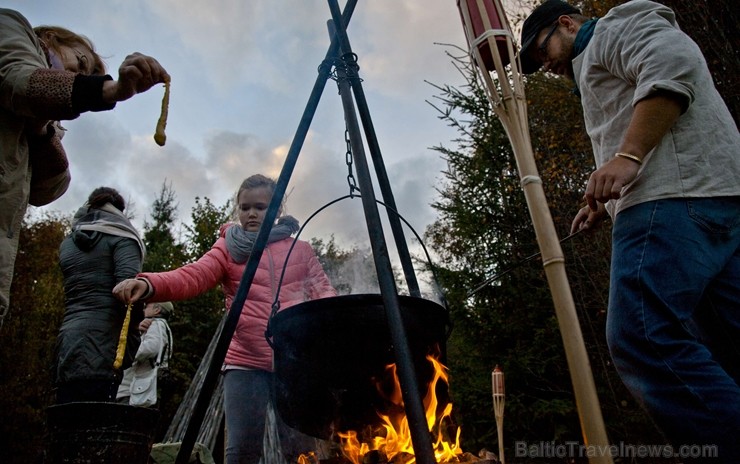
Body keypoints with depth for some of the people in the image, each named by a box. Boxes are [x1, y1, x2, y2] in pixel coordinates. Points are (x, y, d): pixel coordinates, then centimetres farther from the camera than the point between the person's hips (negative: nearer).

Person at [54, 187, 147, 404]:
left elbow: (77, 287, 18)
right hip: (103, 341, -6)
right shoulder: (120, 236, 2)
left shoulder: (68, 243, 22)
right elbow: (128, 283, -13)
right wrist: (139, 320, -1)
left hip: (69, 341, 6)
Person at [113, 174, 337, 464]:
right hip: (245, 362, 0)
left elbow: (321, 288, 9)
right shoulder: (228, 249, 10)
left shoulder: (301, 249, 15)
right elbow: (192, 277, -6)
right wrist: (148, 284, -26)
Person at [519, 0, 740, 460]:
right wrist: (607, 203, 25)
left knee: (641, 336, -21)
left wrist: (627, 157, -19)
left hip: (675, 197, -10)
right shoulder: (597, 66, 37)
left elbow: (674, 64, -12)